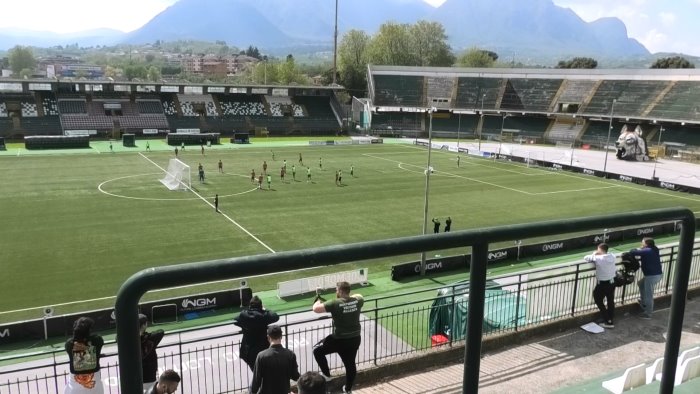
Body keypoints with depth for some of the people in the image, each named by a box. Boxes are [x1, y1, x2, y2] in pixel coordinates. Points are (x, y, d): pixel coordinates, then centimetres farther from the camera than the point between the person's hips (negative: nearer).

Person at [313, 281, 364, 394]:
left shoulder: (335, 303, -20)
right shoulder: (357, 300, -5)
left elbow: (316, 309, -18)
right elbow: (358, 296, 21)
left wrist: (318, 300, 2)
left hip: (340, 340, -5)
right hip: (355, 339, 6)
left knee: (318, 351, 15)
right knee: (350, 364, 21)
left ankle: (326, 375, 19)